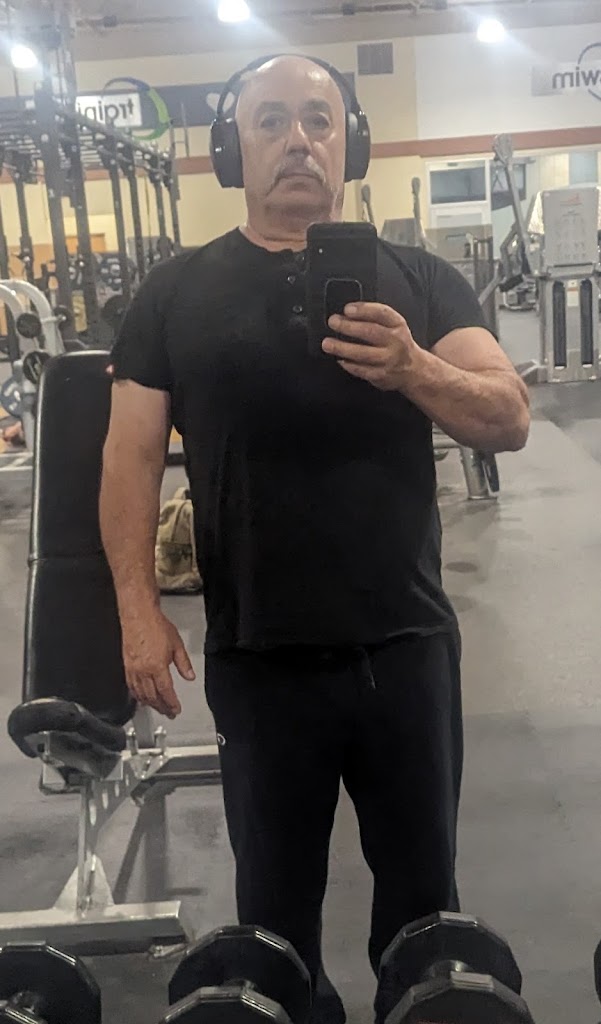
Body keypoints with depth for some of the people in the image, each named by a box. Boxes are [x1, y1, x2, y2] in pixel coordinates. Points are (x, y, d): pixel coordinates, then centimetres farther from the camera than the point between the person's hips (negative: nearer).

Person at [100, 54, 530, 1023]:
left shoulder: (418, 280, 3)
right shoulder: (175, 294, 3)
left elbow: (510, 419, -6)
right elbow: (133, 454, 2)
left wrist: (413, 370, -26)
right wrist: (139, 608, -7)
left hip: (407, 643, 1)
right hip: (257, 654, 0)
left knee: (421, 880, 17)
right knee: (276, 891, 17)